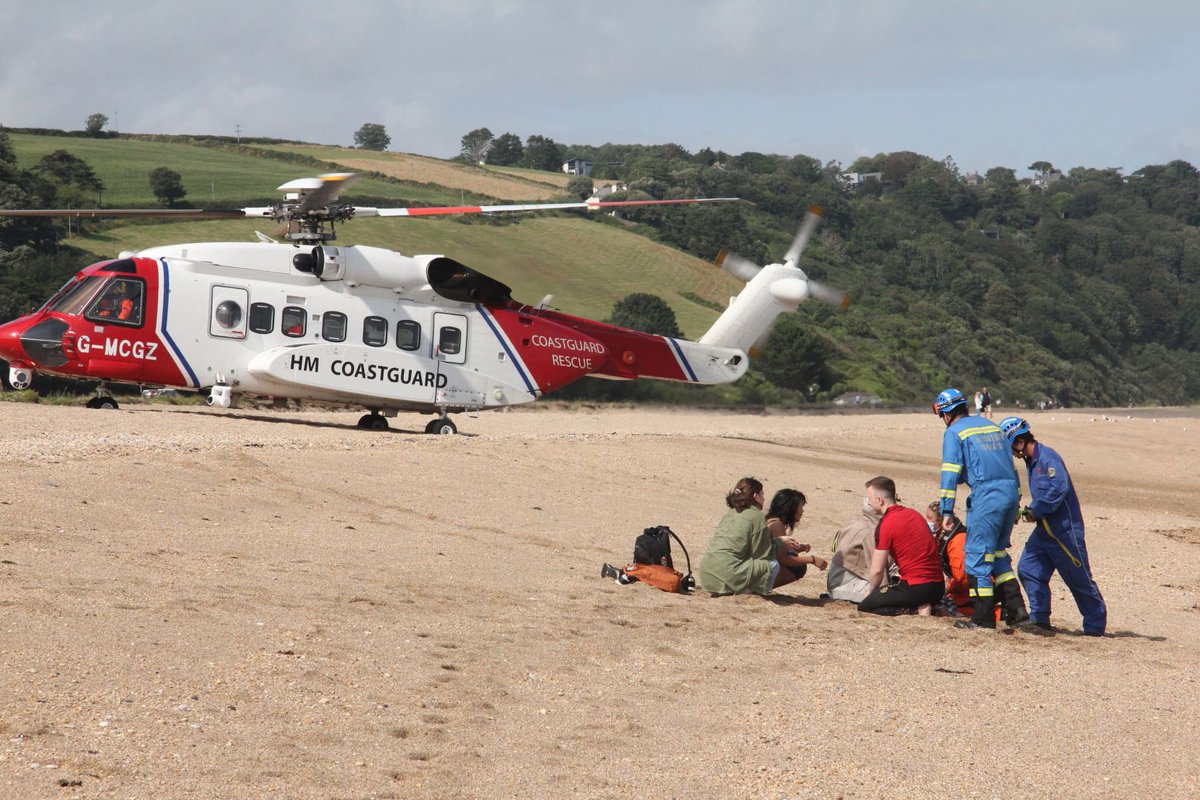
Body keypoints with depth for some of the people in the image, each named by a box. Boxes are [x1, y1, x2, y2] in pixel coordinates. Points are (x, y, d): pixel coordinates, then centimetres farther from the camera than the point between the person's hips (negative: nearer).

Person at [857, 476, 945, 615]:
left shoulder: (885, 525, -12)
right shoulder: (914, 514, 12)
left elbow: (877, 570, -11)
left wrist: (872, 590, 12)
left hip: (916, 587, -7)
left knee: (864, 607, 7)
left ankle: (912, 609, -10)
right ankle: (922, 605, 3)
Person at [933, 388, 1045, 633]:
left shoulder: (954, 432, 1)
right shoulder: (990, 425, 22)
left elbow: (950, 473, -7)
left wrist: (946, 511, -8)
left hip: (986, 495, -7)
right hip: (1011, 490, 7)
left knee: (977, 555, 0)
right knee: (998, 553, 17)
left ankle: (983, 619, 0)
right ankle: (1016, 611, 11)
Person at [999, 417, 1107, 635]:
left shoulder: (1047, 457, -17)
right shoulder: (1031, 461, 14)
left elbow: (1059, 488, -28)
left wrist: (1034, 511, -18)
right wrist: (1031, 510, 4)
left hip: (1064, 531, -9)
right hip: (1044, 530, 9)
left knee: (1080, 579, 0)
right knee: (1028, 568, 3)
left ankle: (1095, 626, 10)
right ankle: (1039, 618, 12)